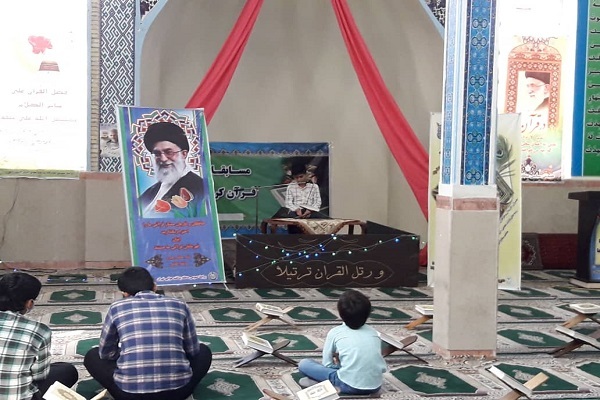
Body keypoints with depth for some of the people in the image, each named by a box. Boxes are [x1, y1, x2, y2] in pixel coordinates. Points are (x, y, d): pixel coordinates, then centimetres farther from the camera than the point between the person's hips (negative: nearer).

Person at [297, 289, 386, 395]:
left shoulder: (335, 332, 4)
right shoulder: (373, 332, 14)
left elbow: (327, 364, 8)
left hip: (350, 386, -4)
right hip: (375, 386, 5)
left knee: (303, 364, 10)